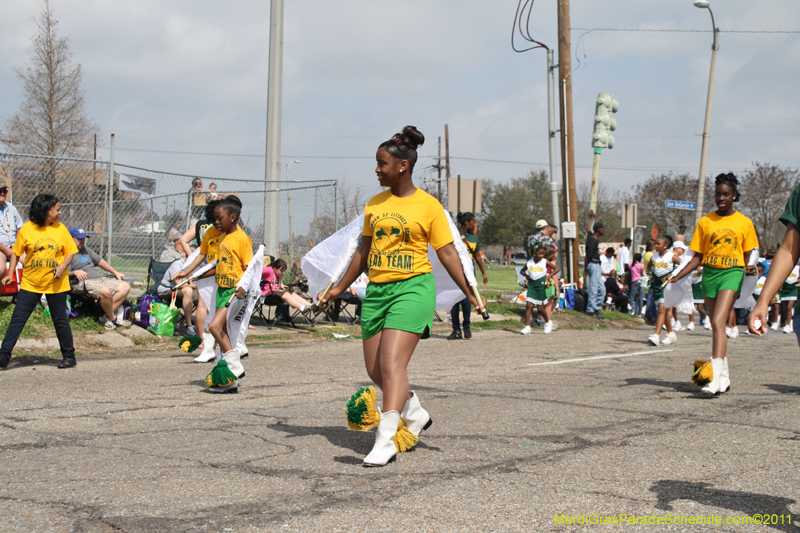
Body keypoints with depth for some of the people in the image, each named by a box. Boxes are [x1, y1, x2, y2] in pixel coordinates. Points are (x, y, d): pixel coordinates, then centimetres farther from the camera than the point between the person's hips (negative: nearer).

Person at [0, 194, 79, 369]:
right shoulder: (27, 229, -3)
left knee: (60, 320, 7)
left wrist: (62, 267, -12)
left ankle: (69, 356, 19)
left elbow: (70, 252, 5)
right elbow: (16, 252, 5)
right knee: (17, 318, -2)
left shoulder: (60, 229, 2)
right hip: (30, 283, 0)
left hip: (56, 284, 1)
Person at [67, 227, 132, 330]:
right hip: (83, 283, -9)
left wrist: (115, 272, 26)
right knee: (105, 291, -38)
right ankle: (114, 318, -13)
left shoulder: (85, 248, 27)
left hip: (100, 279, 9)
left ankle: (104, 318, -17)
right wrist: (74, 272, -32)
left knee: (125, 286, -7)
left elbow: (100, 261, 32)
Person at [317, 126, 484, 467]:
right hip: (376, 290, 6)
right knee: (375, 370, 8)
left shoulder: (428, 205, -3)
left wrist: (469, 294, -7)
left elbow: (447, 252, -1)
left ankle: (385, 442, -15)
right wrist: (339, 289, 22)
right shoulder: (374, 205, 12)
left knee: (392, 363, -18)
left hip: (412, 288, -6)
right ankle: (415, 415, 32)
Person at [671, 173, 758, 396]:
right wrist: (677, 276, -3)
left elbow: (747, 255, 9)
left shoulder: (744, 222, 4)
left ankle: (715, 377, -27)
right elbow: (698, 256, 9)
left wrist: (749, 268, -14)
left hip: (732, 273, -3)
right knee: (717, 326, 7)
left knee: (718, 322, -20)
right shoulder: (705, 222, 8)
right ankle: (724, 378, 18)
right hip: (709, 273, 4)